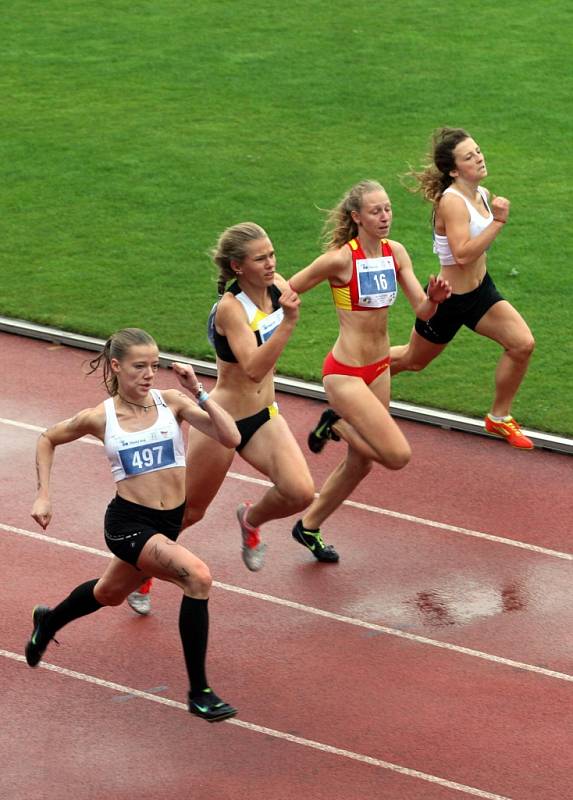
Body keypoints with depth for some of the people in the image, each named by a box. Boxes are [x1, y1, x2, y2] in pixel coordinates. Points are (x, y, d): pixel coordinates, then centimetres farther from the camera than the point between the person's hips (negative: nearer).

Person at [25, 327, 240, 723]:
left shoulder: (170, 401, -6)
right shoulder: (99, 418, -8)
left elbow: (230, 438, -16)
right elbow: (48, 440, 12)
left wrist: (198, 392, -21)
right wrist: (43, 495, 7)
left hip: (169, 523, 4)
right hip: (128, 523, -4)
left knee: (109, 594, 29)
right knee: (198, 576, -29)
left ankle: (48, 622, 63)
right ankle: (199, 693, -19)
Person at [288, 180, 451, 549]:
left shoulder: (396, 253, 0)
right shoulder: (341, 259, -19)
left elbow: (423, 311, -2)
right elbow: (284, 292, -11)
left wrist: (434, 298, -21)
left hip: (379, 369, 7)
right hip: (345, 374, -7)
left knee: (359, 464, 18)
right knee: (398, 455, -17)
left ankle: (309, 526, 38)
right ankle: (336, 424, 8)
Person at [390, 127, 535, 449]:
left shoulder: (483, 195, 0)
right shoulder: (452, 202, -27)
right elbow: (463, 254, -38)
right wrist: (498, 221, -37)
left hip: (480, 290, 7)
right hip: (449, 299, -7)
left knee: (523, 344, -9)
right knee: (413, 360, 15)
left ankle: (500, 417, 9)